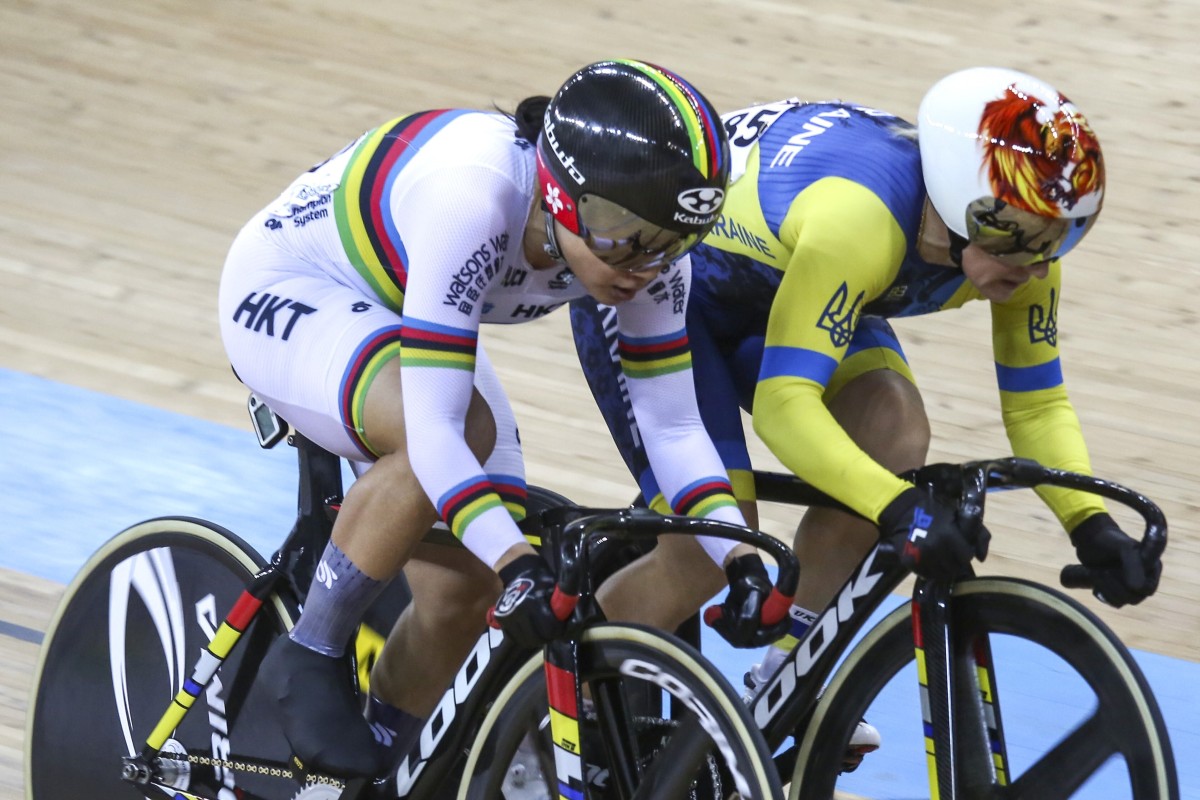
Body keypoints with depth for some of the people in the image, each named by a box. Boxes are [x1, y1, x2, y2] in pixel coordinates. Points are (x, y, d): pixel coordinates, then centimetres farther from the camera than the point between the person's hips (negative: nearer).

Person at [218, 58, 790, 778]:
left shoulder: (645, 241, -22)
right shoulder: (471, 204, -41)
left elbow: (674, 424, -15)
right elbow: (434, 429, -43)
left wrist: (740, 555, -28)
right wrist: (517, 561, -52)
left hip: (409, 321, 7)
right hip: (286, 292, -7)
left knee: (464, 587, -7)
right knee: (463, 430, -35)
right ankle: (308, 659, -16)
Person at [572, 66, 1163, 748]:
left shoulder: (1018, 237, -20)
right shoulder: (862, 217, -42)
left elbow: (1037, 403, -10)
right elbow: (782, 403, -44)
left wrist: (1093, 526, -26)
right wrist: (899, 509, -55)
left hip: (762, 279, 7)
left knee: (894, 434, -19)